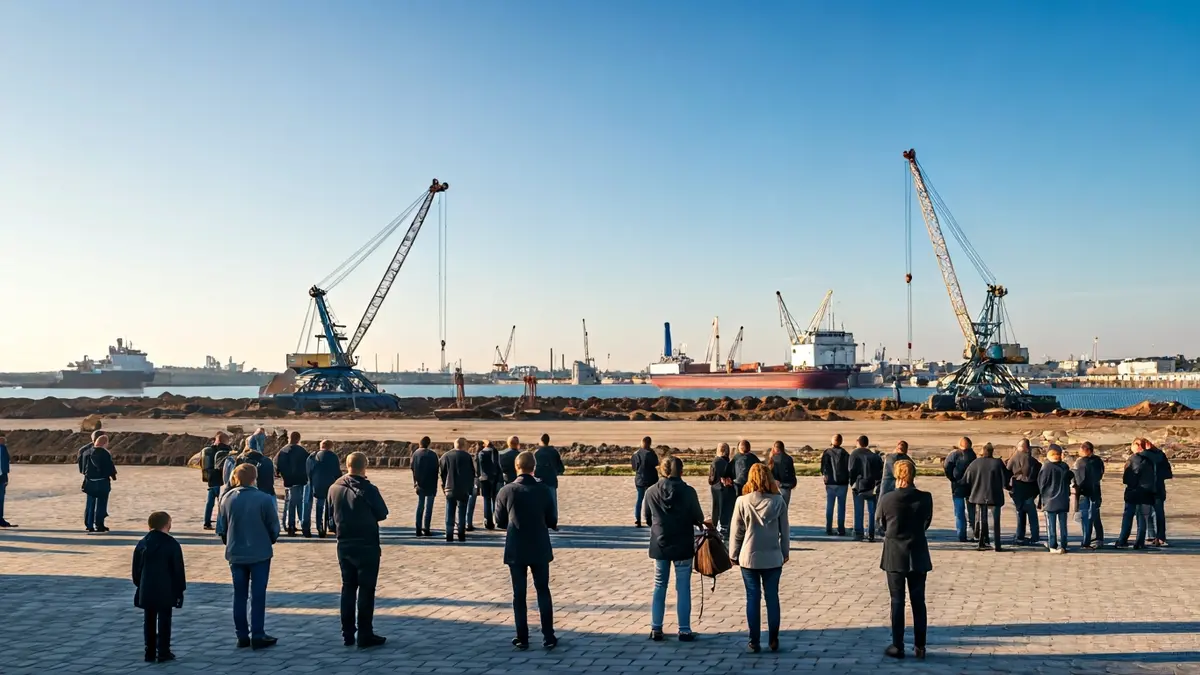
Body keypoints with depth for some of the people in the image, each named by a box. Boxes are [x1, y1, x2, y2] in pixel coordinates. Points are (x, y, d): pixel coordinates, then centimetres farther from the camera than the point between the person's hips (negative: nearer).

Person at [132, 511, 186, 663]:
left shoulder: (142, 544, 3)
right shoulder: (172, 544, -10)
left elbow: (136, 569, 9)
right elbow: (178, 569, -7)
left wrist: (139, 585, 21)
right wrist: (180, 590, 2)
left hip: (146, 591, 4)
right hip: (166, 591, -4)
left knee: (149, 621, 11)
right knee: (164, 621, 2)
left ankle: (150, 653, 14)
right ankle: (163, 653, 3)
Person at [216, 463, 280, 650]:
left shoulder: (227, 498, -3)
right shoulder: (264, 499, -14)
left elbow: (221, 527, 4)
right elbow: (274, 526, -7)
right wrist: (271, 540, 13)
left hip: (235, 554, 4)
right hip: (260, 553, -4)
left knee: (239, 595, 12)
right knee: (258, 595, 4)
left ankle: (242, 636, 17)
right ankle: (257, 636, 4)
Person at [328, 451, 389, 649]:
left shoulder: (334, 488, -2)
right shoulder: (369, 489, -17)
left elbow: (332, 513, 10)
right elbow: (383, 514, -5)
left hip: (344, 545, 5)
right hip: (367, 545, -5)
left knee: (348, 588, 14)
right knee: (366, 589, 2)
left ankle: (347, 634, 17)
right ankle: (365, 636, 4)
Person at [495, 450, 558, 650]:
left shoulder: (506, 491, -8)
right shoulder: (543, 490, -8)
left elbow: (500, 522, 0)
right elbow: (552, 521, -3)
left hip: (516, 550, 0)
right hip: (540, 549, 0)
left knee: (519, 594, 9)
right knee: (543, 592, 10)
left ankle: (522, 638, 12)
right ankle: (548, 637, 10)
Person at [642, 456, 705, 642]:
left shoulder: (651, 492, -7)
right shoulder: (688, 492, -13)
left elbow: (646, 517, 5)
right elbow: (699, 518, -5)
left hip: (659, 545, 2)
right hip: (683, 546, -2)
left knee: (659, 586, 14)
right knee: (683, 588, 6)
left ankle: (656, 629, 15)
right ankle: (684, 630, 9)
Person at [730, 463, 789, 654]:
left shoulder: (742, 501, -9)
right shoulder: (778, 501, -5)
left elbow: (736, 531, -4)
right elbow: (784, 530, 2)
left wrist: (734, 555, 7)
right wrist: (786, 552, 15)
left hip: (749, 557, -1)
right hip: (773, 558, 1)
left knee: (752, 598, 6)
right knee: (772, 597, 10)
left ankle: (754, 641, 9)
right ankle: (773, 641, 13)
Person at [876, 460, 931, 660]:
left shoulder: (886, 499, -12)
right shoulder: (925, 498, -9)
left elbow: (881, 526, 1)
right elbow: (926, 523, 4)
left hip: (895, 555, -1)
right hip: (918, 555, 1)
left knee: (897, 602, 7)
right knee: (918, 602, 11)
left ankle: (898, 646, 9)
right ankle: (919, 646, 15)